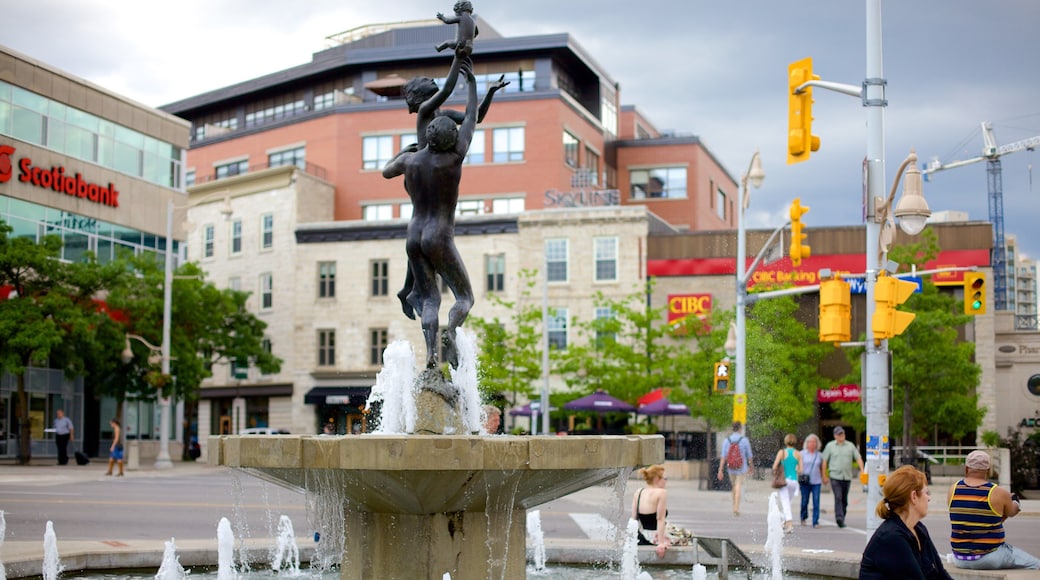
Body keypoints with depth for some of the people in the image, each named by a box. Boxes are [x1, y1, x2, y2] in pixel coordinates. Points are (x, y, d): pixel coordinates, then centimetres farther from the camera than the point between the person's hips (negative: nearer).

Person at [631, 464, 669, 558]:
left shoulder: (638, 493, 9)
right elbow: (660, 519, -15)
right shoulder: (662, 492, -10)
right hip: (656, 539, -7)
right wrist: (661, 543, -16)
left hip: (642, 539, 7)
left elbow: (634, 519, 11)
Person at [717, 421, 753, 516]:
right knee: (738, 488, -4)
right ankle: (736, 508, -17)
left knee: (734, 487, 20)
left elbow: (723, 457, -8)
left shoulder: (726, 440, -4)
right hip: (741, 468, -3)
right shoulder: (744, 440, -9)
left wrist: (720, 470, -7)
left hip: (730, 468, 3)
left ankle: (735, 507, 28)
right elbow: (749, 455, -1)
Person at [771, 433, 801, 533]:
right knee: (787, 501, 20)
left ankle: (789, 523, -21)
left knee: (785, 502, -5)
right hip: (794, 480, 3)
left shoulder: (782, 452, -4)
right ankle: (784, 522, 26)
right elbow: (800, 470, 0)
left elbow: (774, 467, -7)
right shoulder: (798, 454, 1)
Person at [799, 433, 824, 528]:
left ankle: (815, 522, -4)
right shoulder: (802, 454, 4)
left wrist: (823, 478, 19)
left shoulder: (819, 455, 11)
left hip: (816, 482, 1)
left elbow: (821, 468, 20)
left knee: (816, 502, -7)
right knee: (804, 501, 4)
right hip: (805, 482, -1)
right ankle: (803, 518, 29)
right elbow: (798, 466, 2)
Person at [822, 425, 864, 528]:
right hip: (835, 476, -3)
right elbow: (825, 461, 5)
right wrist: (824, 476, 1)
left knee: (844, 499, 8)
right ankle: (839, 517, -25)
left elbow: (858, 458, 6)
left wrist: (862, 471, -9)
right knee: (838, 497, -16)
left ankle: (842, 519, 17)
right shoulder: (830, 446, 4)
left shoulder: (850, 446, 9)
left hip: (847, 477, 3)